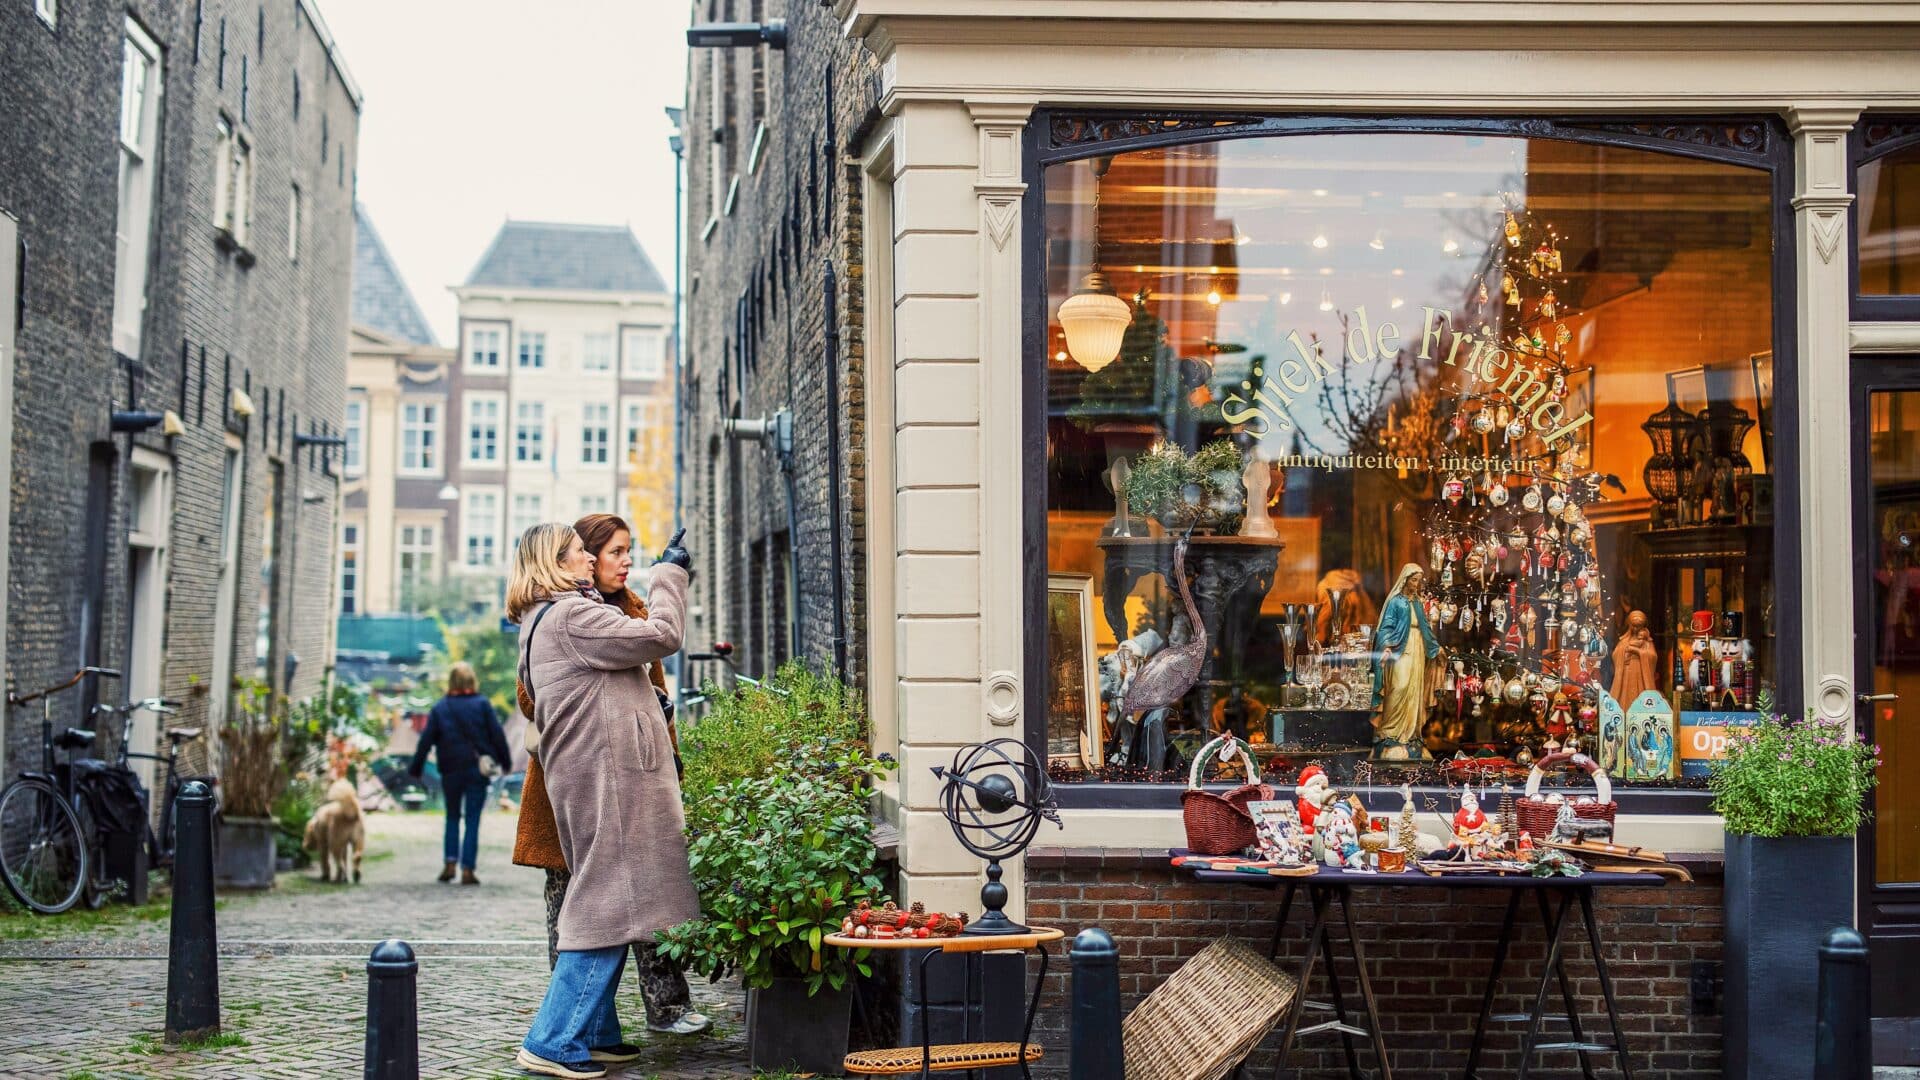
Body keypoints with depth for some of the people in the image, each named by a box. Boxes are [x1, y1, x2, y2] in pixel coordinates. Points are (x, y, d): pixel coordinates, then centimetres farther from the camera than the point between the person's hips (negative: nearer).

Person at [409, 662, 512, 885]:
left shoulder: (440, 708, 0)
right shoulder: (482, 705, -4)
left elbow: (426, 740, 0)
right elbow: (497, 735, -3)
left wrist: (415, 768, 7)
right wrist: (505, 761, 8)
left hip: (451, 772, 1)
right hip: (477, 771, -1)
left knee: (452, 817, 17)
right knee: (473, 820, 2)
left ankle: (450, 864, 4)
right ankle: (467, 869, -4)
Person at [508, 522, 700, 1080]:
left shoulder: (544, 620, 20)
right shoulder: (571, 615, -14)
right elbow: (659, 636, -14)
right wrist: (670, 575, -2)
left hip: (591, 776, 11)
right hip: (606, 774, -11)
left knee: (604, 902, 16)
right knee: (607, 905, -9)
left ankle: (594, 1031, 21)